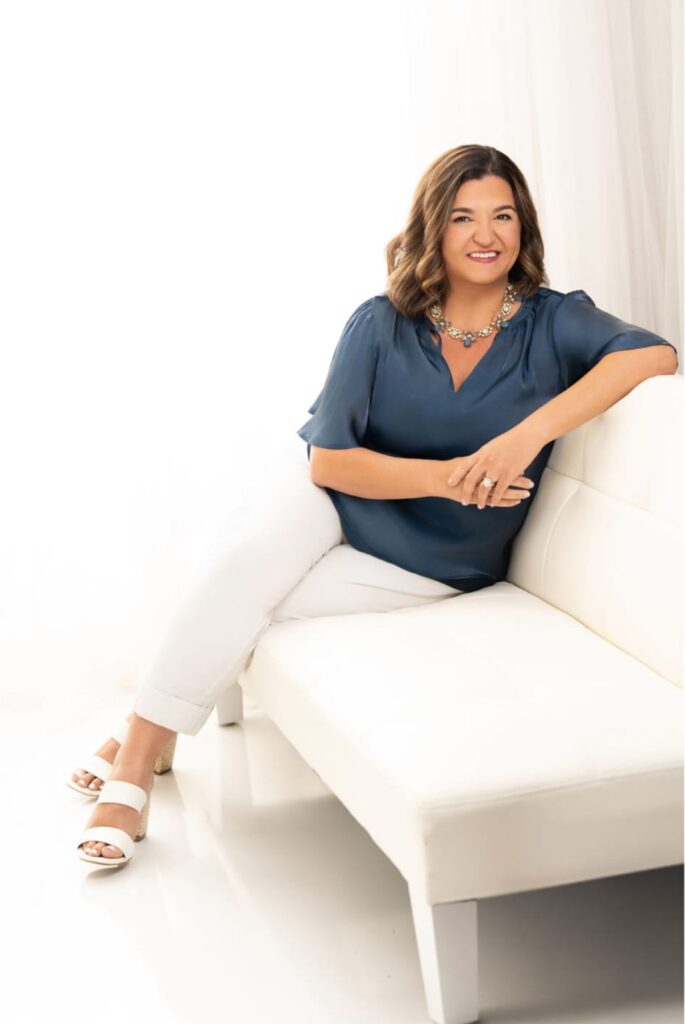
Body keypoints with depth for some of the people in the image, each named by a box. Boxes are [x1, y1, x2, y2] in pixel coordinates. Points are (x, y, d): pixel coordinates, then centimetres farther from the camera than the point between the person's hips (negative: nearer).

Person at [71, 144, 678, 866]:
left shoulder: (551, 323, -10)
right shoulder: (381, 324, -8)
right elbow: (327, 460, -11)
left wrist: (529, 434, -36)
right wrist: (444, 475, -26)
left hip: (428, 563, -2)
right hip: (339, 502, 2)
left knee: (244, 604, -21)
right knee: (248, 561, -29)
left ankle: (146, 741, -3)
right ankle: (138, 750, -21)